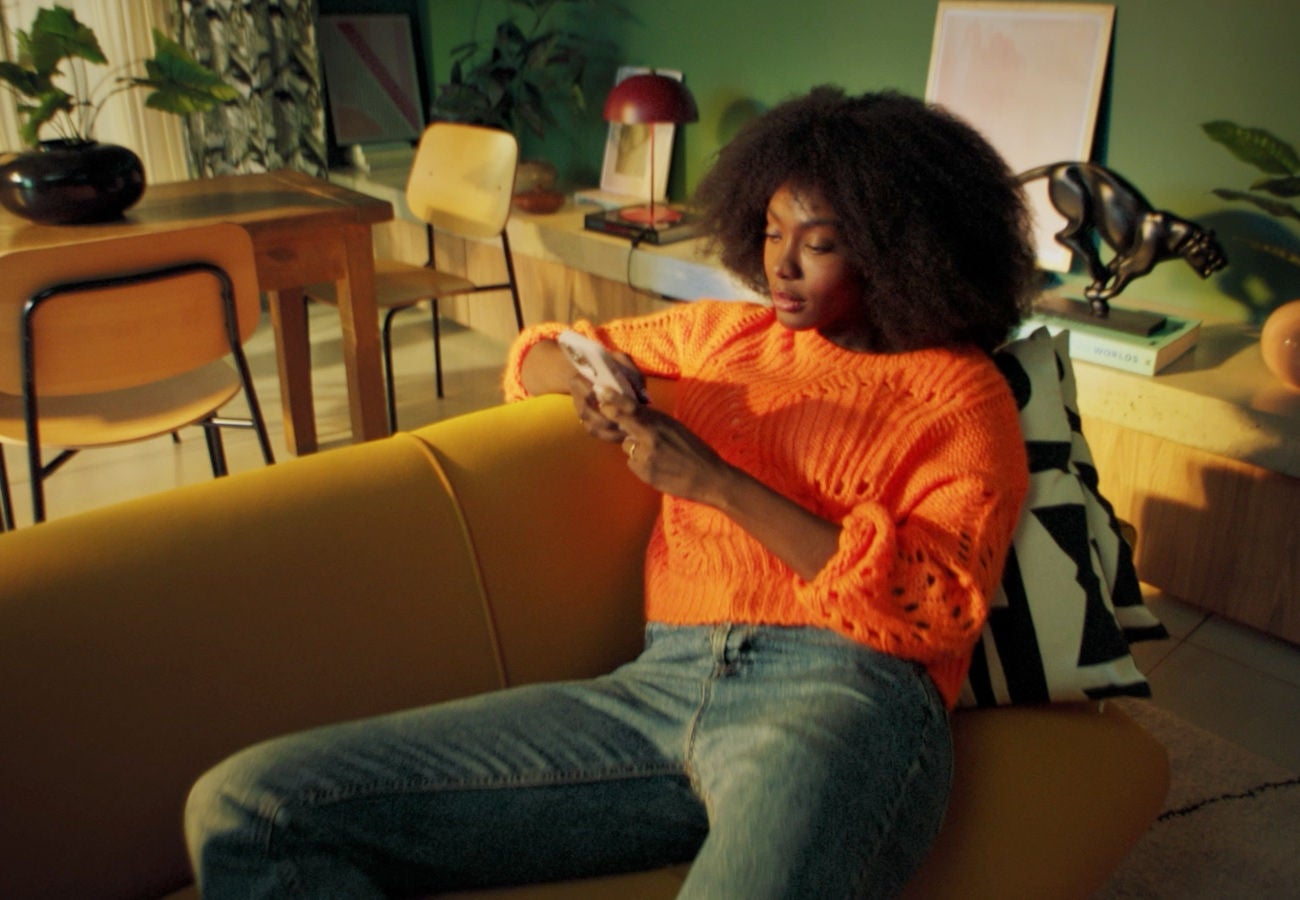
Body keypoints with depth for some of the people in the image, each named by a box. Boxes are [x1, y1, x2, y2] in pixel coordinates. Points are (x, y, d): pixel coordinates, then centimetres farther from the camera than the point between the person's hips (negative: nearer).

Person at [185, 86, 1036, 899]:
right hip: (661, 682, 6)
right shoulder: (724, 331, 24)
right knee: (245, 807, -13)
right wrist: (585, 374, 9)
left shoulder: (962, 393, 10)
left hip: (839, 693, -5)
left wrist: (716, 483, -9)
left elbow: (939, 611, -5)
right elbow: (534, 357, 35)